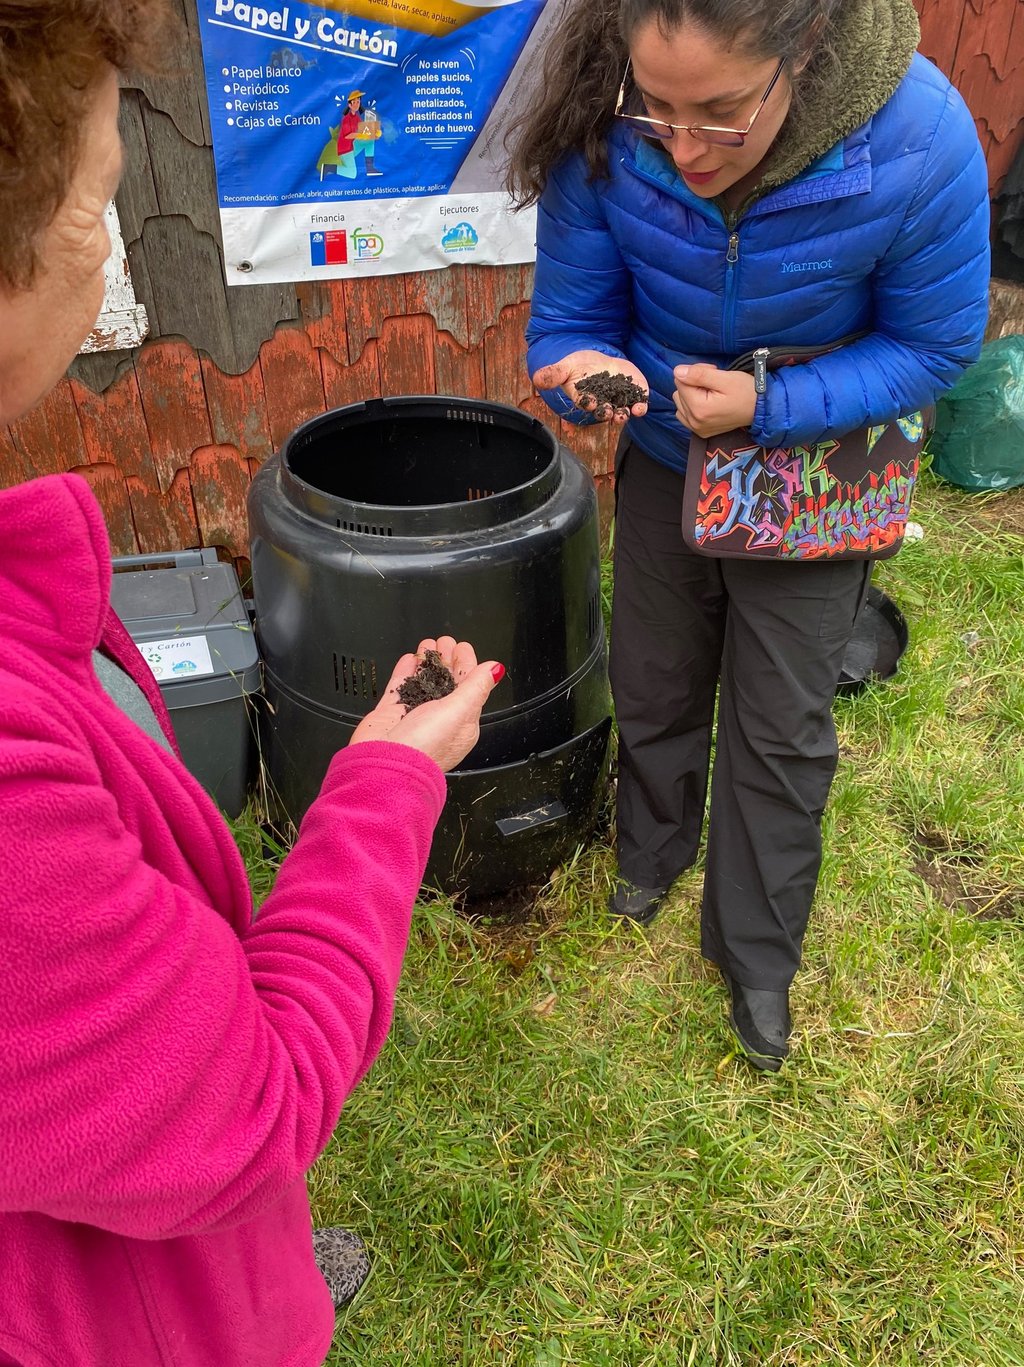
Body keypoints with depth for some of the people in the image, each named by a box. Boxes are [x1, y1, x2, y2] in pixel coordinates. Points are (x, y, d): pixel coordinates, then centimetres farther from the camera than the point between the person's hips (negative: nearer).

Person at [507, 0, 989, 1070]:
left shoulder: (918, 142, -30)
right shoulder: (605, 136, -25)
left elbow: (932, 346, -18)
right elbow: (572, 314, -14)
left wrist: (767, 408, -31)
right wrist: (590, 375, -38)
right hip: (663, 458, 2)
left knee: (780, 729, 7)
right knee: (652, 683, 18)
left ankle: (757, 957, 30)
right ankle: (652, 851, 50)